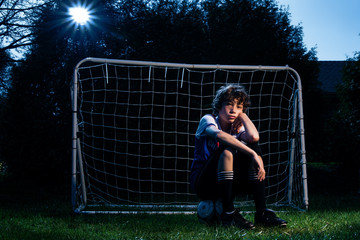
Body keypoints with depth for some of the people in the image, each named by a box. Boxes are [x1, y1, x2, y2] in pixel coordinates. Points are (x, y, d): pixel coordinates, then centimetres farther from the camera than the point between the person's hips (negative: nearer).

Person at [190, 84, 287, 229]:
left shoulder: (237, 128, 9)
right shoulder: (208, 120, -5)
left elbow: (254, 137, -19)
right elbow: (220, 135, -32)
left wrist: (243, 115, -4)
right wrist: (253, 154, -36)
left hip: (226, 184, 5)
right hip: (202, 183, -5)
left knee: (253, 146, -17)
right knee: (227, 149, -31)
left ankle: (261, 212, -21)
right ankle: (228, 214, -32)